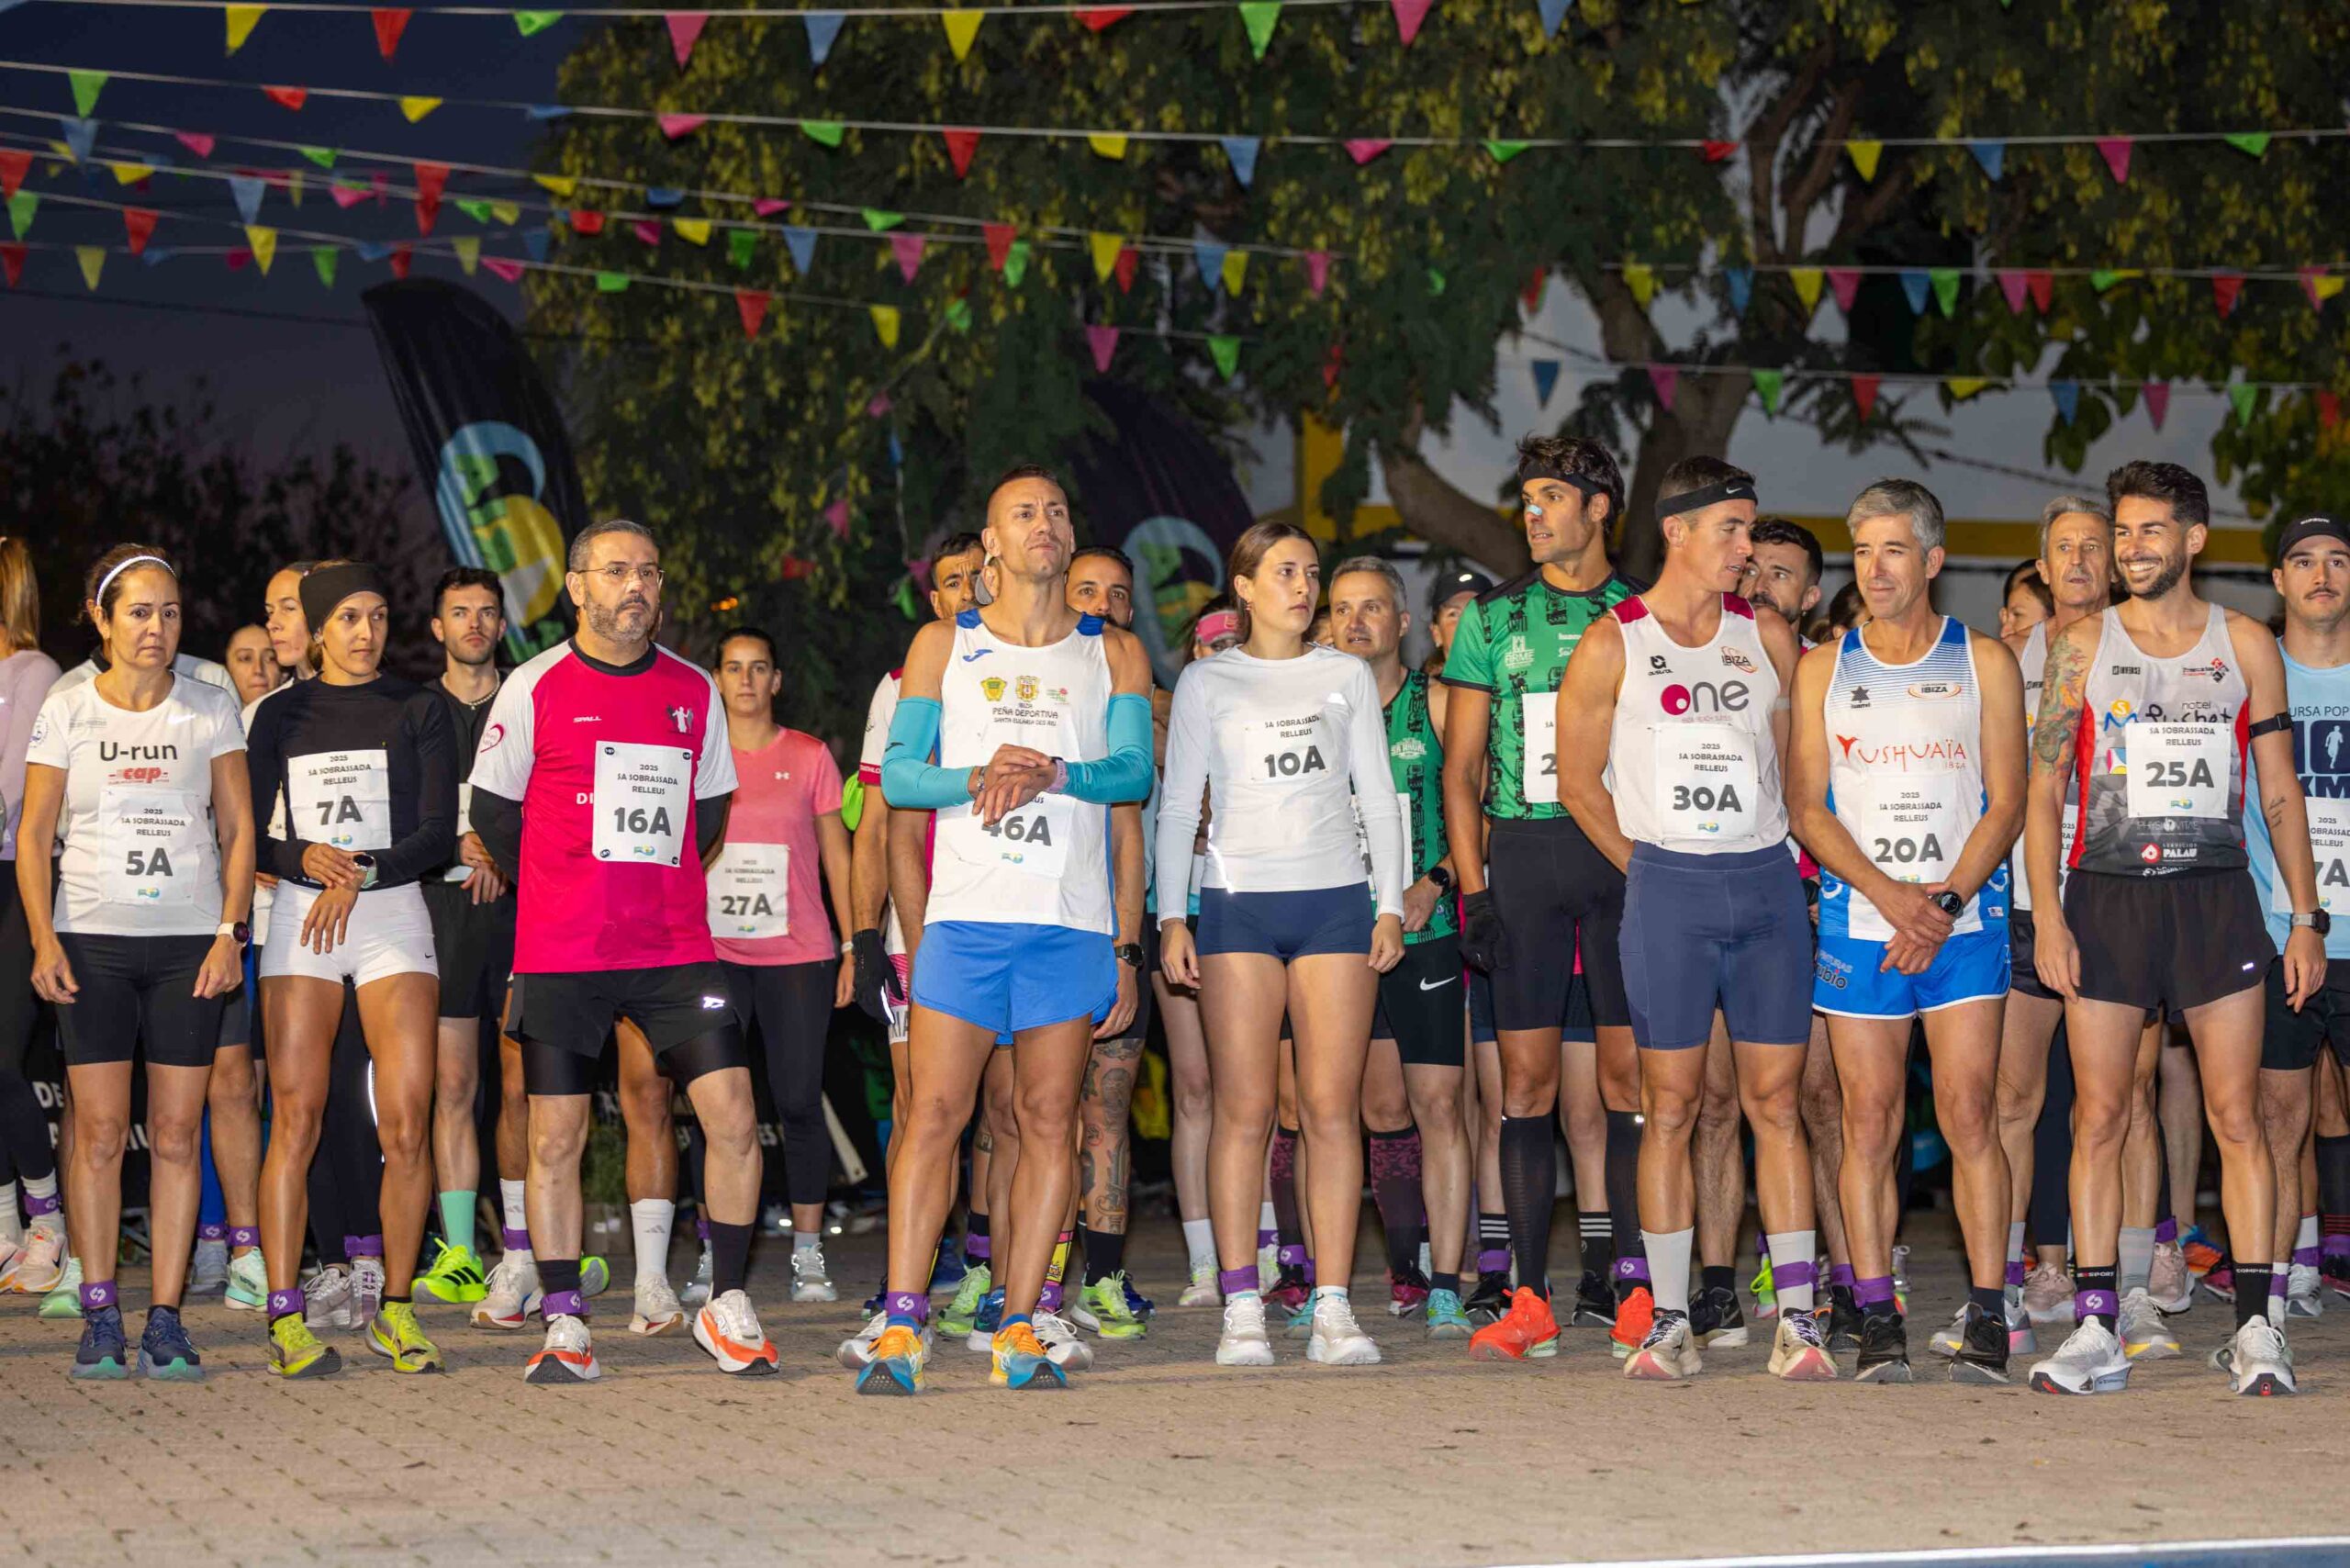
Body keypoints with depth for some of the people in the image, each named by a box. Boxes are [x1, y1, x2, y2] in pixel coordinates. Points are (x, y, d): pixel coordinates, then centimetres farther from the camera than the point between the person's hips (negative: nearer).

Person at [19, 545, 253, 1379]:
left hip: (189, 942, 0)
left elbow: (239, 830, 6)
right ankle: (100, 1318, 3)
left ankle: (165, 1319, 3)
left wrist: (229, 931, -5)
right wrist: (44, 937, -6)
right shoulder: (67, 709, 5)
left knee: (176, 1135, 0)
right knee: (99, 1132, -2)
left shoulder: (210, 708, 6)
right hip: (92, 940, 0)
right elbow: (34, 835, 5)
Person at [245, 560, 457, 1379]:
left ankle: (395, 1310, 3)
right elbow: (248, 835, 6)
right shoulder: (280, 715, 10)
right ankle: (284, 1316, -5)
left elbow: (438, 832, -1)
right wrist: (305, 858, -14)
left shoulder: (418, 711, 7)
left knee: (407, 1122, -8)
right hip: (297, 916, 0)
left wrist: (361, 874, -15)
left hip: (393, 912, 0)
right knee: (296, 1118, -6)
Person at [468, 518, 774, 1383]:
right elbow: (491, 810, 7)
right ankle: (564, 1324, 10)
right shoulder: (534, 688, 0)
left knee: (732, 1116, -7)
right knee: (555, 1137, 0)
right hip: (559, 954, -2)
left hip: (676, 948, 2)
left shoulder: (694, 691, 8)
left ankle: (726, 1306, 6)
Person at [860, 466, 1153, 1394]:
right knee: (934, 1113, -8)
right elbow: (897, 773, 4)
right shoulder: (943, 646, 11)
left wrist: (1053, 772, -17)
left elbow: (1134, 772, 1)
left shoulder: (1114, 653, 14)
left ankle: (1018, 1332, 4)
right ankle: (902, 1328, -8)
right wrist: (979, 778, -14)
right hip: (966, 915, -1)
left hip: (1073, 922, 1)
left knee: (1049, 1119, 0)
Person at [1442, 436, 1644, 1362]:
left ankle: (1633, 1286, 4)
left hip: (1626, 858, -1)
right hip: (1523, 851, 1)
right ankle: (1530, 1301, 1)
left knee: (1627, 1078, -2)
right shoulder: (1494, 617, 11)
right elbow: (1460, 767, 9)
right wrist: (1473, 887, 0)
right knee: (1528, 1079, -2)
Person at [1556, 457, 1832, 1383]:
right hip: (1668, 888, -2)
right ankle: (1671, 1323, 4)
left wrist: (1774, 855, 9)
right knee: (1670, 1107, -1)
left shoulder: (1768, 638, 10)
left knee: (1775, 1104, 1)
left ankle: (1796, 1314, 3)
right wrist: (1653, 870, 6)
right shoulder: (1613, 645, 1)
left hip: (1768, 883, 2)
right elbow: (1578, 782, 6)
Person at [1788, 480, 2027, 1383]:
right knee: (1870, 1121, -1)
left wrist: (1945, 902, -13)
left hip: (1965, 921, -1)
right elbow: (1807, 807, 3)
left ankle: (1986, 1317, -3)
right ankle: (1877, 1318, 4)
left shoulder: (1984, 663, 6)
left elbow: (2005, 802, 1)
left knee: (1969, 1113, -7)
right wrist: (1889, 893, -12)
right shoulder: (1822, 670, 8)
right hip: (1858, 924, 1)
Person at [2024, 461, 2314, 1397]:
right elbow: (2044, 791, 5)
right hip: (2104, 897, 0)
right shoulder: (2082, 647, 7)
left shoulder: (2245, 645, 8)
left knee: (2236, 1116, -3)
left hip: (2215, 897, 0)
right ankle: (2097, 1332, 3)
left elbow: (2280, 791, 10)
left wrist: (2306, 919, 4)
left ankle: (2256, 1329, 0)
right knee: (2098, 1117, -1)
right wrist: (2045, 916, -5)